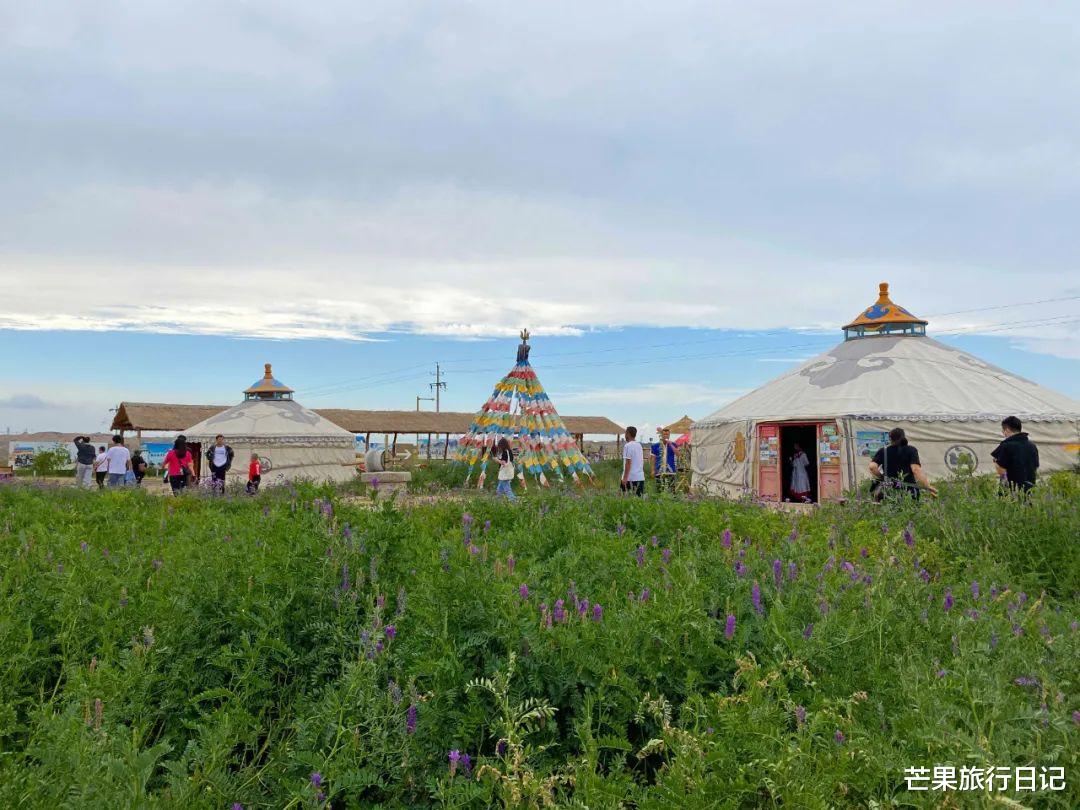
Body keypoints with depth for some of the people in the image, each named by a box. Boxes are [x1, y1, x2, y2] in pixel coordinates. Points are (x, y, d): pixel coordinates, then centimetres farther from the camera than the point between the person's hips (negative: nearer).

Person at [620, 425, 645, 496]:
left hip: (630, 477, -8)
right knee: (640, 497, 8)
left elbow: (628, 462, -16)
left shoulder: (628, 446, -11)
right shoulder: (639, 445, 13)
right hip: (641, 477, 8)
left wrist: (625, 478, -15)